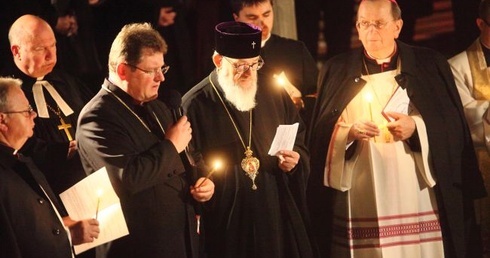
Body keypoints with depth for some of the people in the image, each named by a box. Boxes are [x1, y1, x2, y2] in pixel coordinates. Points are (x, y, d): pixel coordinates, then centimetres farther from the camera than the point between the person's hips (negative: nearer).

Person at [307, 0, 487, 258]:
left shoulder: (430, 65, 7)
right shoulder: (336, 71, 10)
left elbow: (454, 126, 4)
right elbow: (320, 133, 7)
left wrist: (416, 127, -13)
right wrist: (349, 133, -13)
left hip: (417, 197, 0)